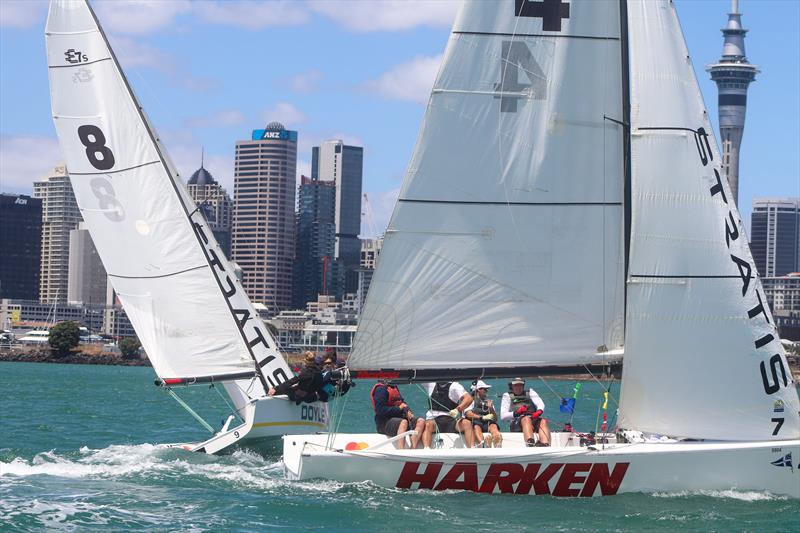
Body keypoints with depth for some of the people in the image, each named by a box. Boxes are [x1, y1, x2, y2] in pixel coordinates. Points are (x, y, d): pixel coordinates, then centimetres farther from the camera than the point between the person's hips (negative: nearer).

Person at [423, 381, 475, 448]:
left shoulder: (454, 385, 2)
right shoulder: (431, 384, 13)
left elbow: (469, 398, -12)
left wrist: (458, 409, -29)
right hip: (434, 419, 0)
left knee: (467, 423, -27)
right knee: (428, 424, -33)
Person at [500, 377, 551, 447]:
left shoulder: (530, 393, 29)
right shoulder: (507, 396, 23)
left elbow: (540, 404, 9)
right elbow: (503, 416, 10)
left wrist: (539, 411, -17)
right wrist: (516, 413, -9)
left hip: (534, 420, 3)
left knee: (543, 421, -30)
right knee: (526, 419, -36)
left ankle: (545, 444, -57)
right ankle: (530, 443, -63)